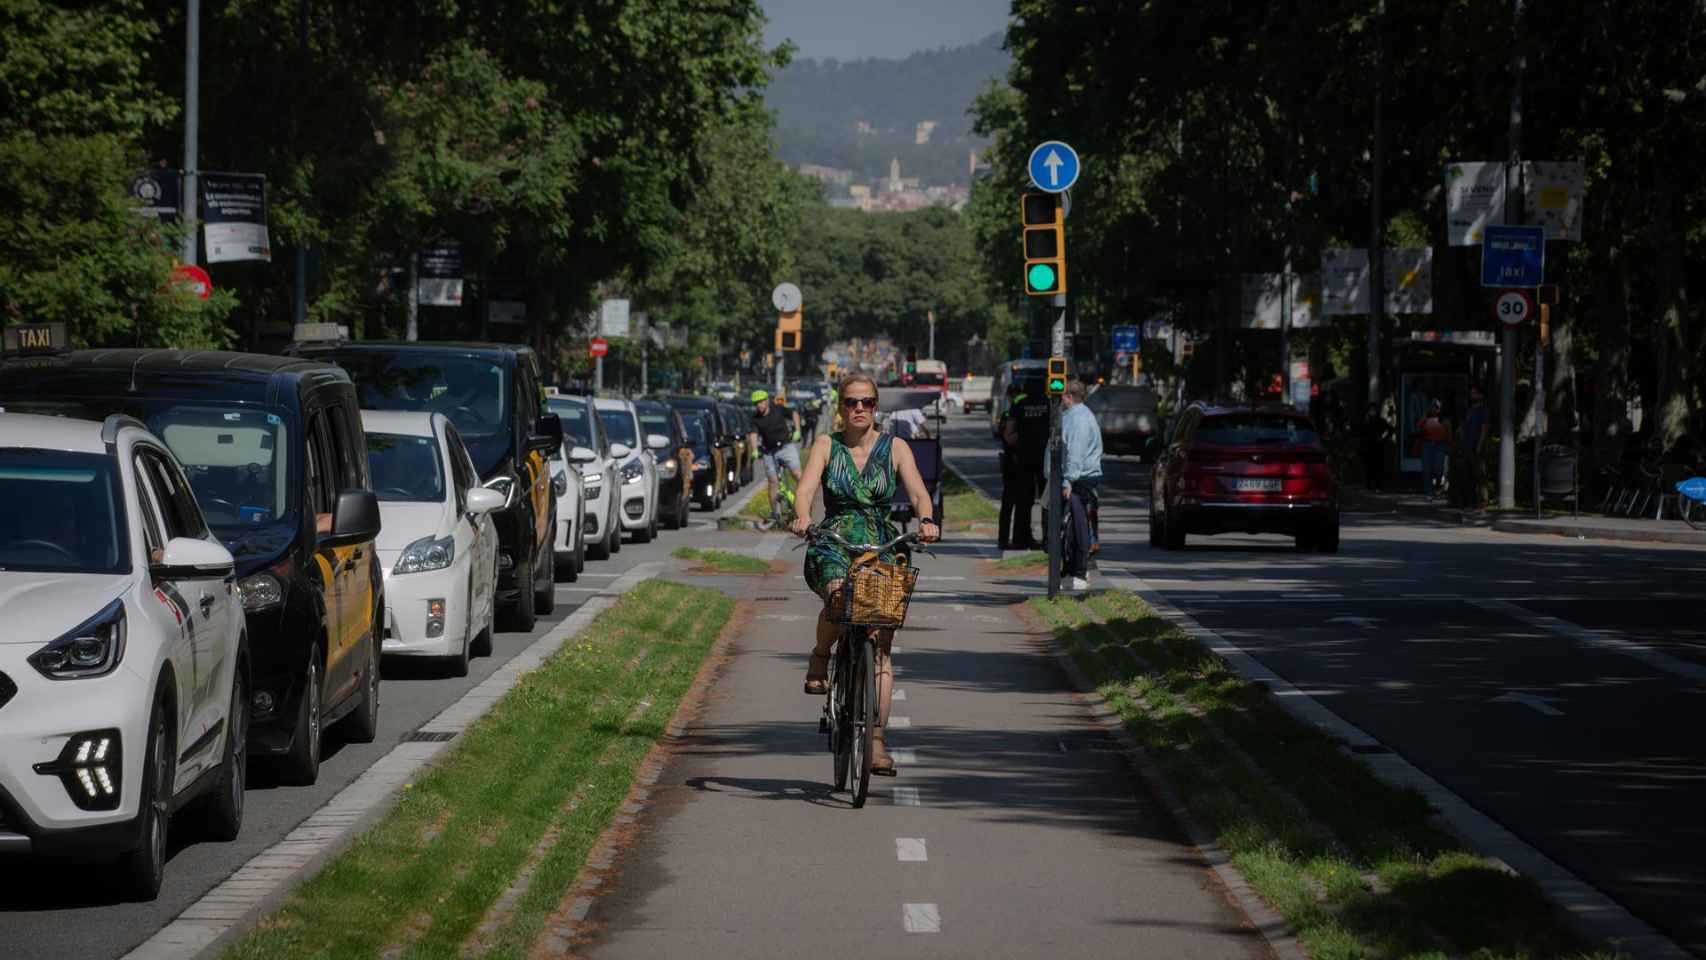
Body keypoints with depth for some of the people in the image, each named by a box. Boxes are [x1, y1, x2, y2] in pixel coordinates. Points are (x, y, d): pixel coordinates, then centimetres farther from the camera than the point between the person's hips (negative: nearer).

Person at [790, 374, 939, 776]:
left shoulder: (894, 448, 7)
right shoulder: (826, 445, 7)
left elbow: (917, 490, -7)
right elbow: (807, 487, -9)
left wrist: (926, 520, -29)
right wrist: (803, 517, -31)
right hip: (832, 549, -1)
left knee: (881, 646, -10)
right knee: (839, 595, -35)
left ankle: (876, 741, -10)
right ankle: (820, 657, -4)